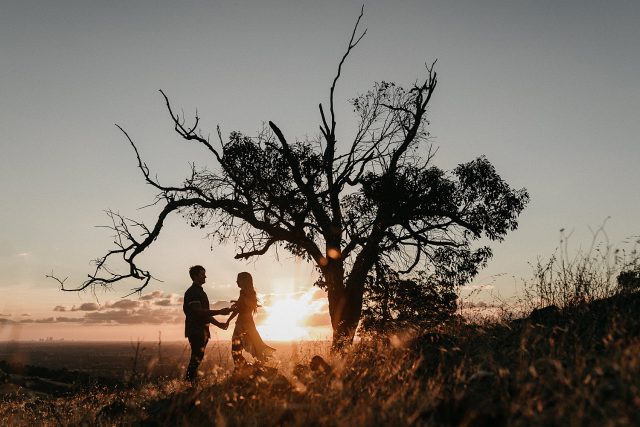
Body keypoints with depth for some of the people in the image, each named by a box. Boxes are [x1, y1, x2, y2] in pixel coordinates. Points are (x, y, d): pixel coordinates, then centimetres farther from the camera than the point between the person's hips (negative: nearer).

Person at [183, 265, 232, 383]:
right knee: (197, 357, -13)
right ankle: (190, 381, -11)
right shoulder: (192, 292, -9)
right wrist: (220, 312, -22)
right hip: (195, 330, -9)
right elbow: (198, 311, -21)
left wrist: (219, 324, 18)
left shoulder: (200, 292, 21)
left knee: (198, 357, 8)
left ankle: (192, 381, 11)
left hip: (202, 330, 9)